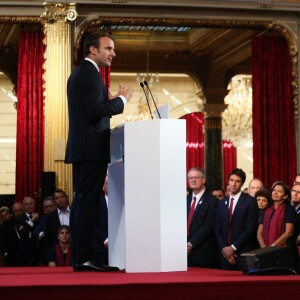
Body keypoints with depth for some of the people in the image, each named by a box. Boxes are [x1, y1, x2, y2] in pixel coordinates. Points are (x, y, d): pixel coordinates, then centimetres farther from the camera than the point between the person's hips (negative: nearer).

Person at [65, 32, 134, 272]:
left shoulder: (78, 73, 20)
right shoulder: (91, 74, -11)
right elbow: (95, 111, -20)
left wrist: (110, 101, 16)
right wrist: (121, 100, -8)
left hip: (80, 148, 10)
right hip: (92, 148, -10)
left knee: (81, 202, 9)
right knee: (88, 202, -11)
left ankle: (79, 257, 10)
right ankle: (85, 259, -12)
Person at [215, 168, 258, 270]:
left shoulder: (250, 201, -2)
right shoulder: (221, 203, 13)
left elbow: (250, 228, -9)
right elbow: (218, 229, 10)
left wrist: (233, 247, -11)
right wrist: (223, 248, -5)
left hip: (244, 254, -4)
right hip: (225, 253, 4)